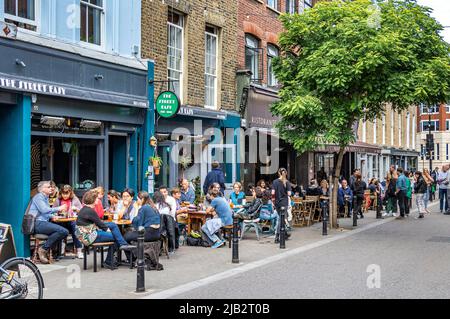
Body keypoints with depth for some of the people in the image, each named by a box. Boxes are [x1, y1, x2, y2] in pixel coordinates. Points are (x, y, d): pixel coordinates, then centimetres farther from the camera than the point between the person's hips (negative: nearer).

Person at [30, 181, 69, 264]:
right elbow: (44, 210, -18)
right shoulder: (38, 197, -3)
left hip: (44, 223, 9)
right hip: (37, 223, -9)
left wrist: (53, 216, 14)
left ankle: (46, 248, -7)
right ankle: (43, 249, -16)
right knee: (62, 230, -25)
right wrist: (59, 208, -12)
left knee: (65, 232, -7)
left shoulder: (46, 198, 26)